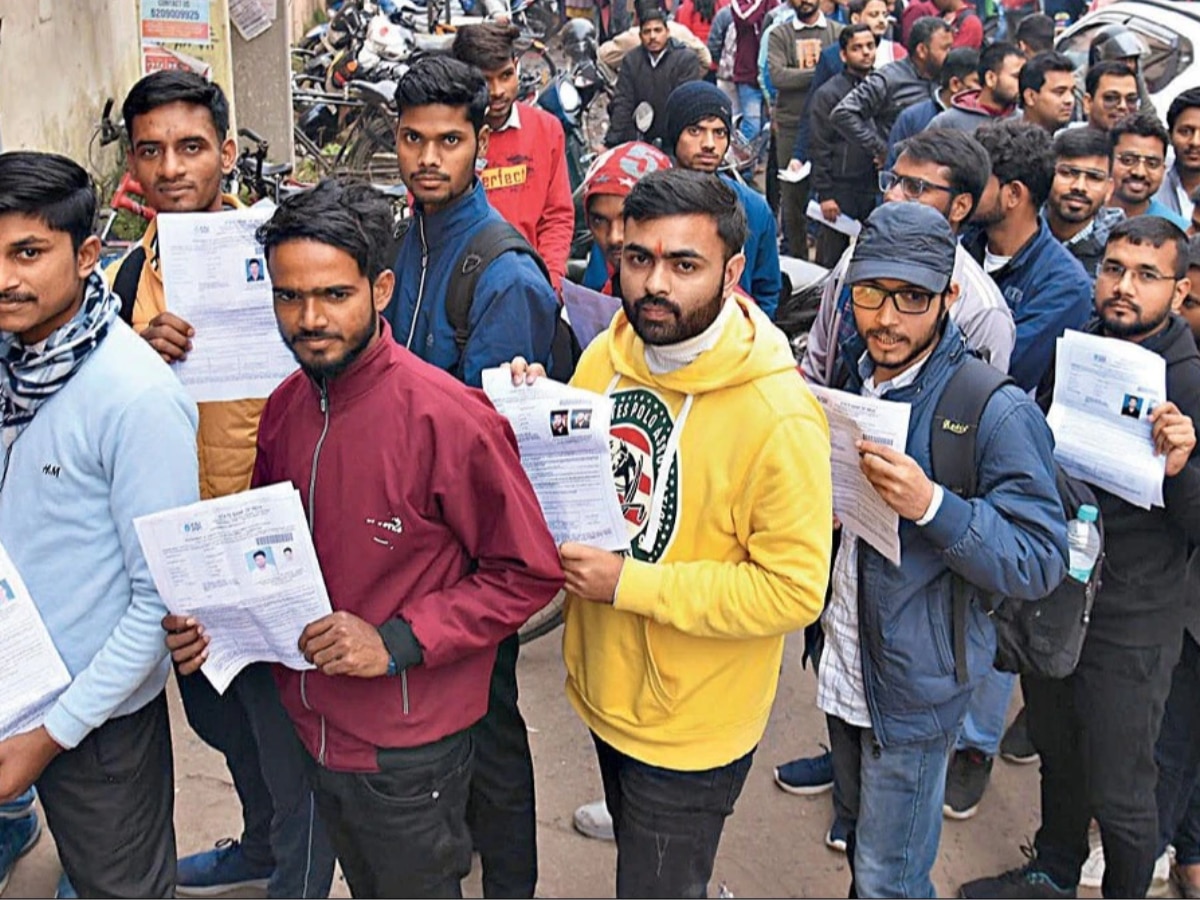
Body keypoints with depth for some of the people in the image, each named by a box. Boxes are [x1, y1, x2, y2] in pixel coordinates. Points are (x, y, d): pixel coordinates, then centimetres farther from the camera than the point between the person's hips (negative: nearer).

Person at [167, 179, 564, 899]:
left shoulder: (448, 418, -23)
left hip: (408, 751, -6)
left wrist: (397, 643, -23)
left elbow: (528, 573, -18)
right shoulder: (285, 406, -1)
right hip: (314, 725, 7)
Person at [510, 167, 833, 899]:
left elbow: (794, 590, -25)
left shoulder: (779, 415, -27)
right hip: (604, 691, 7)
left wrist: (626, 583, -26)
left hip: (690, 728, -6)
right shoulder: (605, 357, -6)